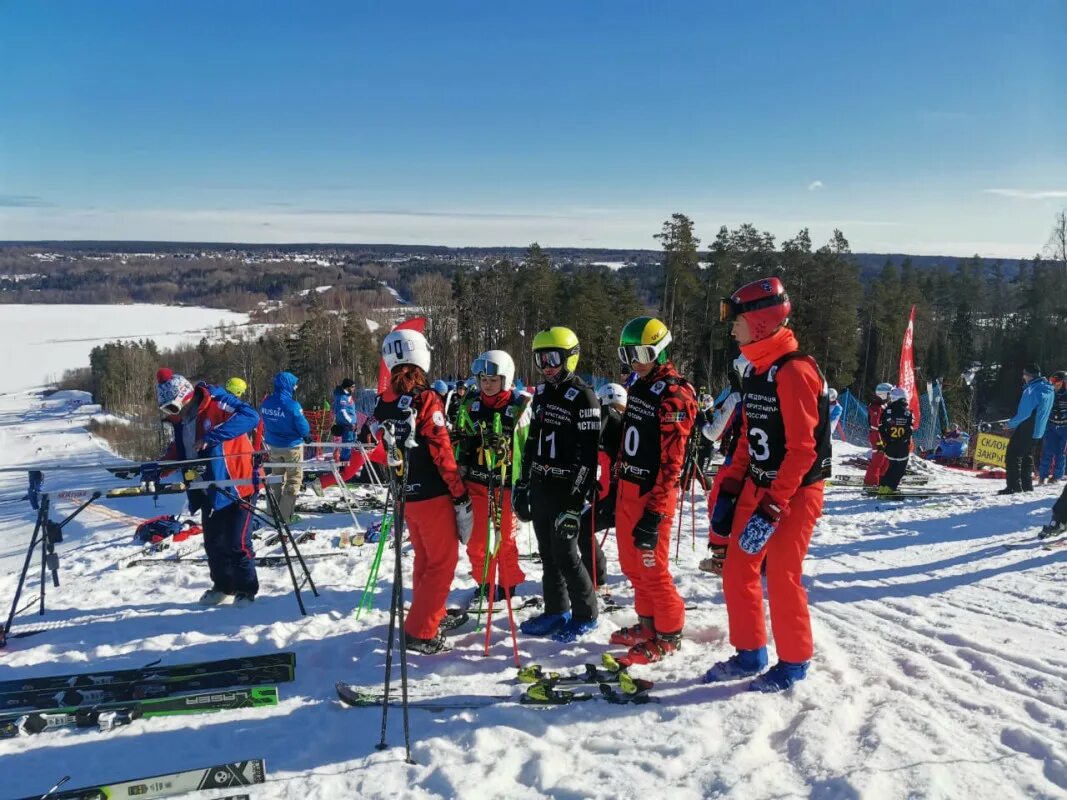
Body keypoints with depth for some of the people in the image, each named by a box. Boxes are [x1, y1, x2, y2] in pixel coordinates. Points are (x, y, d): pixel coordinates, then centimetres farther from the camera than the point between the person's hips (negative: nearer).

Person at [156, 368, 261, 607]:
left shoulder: (217, 403, -17)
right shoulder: (180, 420, 9)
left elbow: (250, 416, -32)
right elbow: (179, 452, 21)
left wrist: (211, 437, -35)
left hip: (237, 485, -8)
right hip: (208, 491, 8)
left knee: (237, 543, -5)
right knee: (213, 543, 13)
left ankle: (246, 590, 11)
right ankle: (224, 587, 30)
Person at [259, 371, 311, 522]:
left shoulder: (266, 402, -4)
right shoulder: (292, 405, -24)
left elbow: (264, 422, 9)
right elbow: (303, 426, -17)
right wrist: (307, 435, 4)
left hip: (273, 446, 6)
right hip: (292, 446, -6)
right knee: (294, 479, 6)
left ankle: (274, 513, 27)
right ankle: (285, 516, 3)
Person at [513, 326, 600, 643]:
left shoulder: (582, 397, -12)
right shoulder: (542, 393, 12)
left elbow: (588, 454, -15)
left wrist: (576, 500, -19)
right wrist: (522, 483, 15)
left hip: (566, 490, -7)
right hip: (540, 487, 7)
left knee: (565, 555, -3)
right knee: (547, 554, 13)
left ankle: (585, 615, 13)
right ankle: (556, 611, 26)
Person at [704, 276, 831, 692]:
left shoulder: (795, 371, -18)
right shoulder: (757, 371, 11)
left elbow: (802, 449, -21)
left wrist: (771, 509, -22)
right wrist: (729, 490, 10)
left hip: (794, 493, -8)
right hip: (755, 487, 8)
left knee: (781, 578, -1)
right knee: (736, 572, 10)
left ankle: (793, 662, 19)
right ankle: (750, 654, 25)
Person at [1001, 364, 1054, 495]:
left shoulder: (1032, 390, -21)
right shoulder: (1049, 390, 8)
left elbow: (1024, 413, -23)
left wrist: (1010, 424, -10)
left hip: (1025, 430, -9)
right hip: (1038, 431, 9)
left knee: (1012, 456, -4)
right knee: (1027, 457, 20)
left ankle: (1013, 486, -8)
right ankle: (1027, 485, 24)